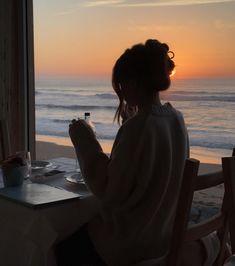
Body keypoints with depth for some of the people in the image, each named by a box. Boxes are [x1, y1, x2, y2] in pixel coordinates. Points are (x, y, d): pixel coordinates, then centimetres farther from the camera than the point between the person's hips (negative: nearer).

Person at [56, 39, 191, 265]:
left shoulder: (138, 127, -28)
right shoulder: (176, 119, -3)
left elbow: (109, 192, -24)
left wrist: (83, 140, -18)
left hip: (134, 240, -8)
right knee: (83, 227, 29)